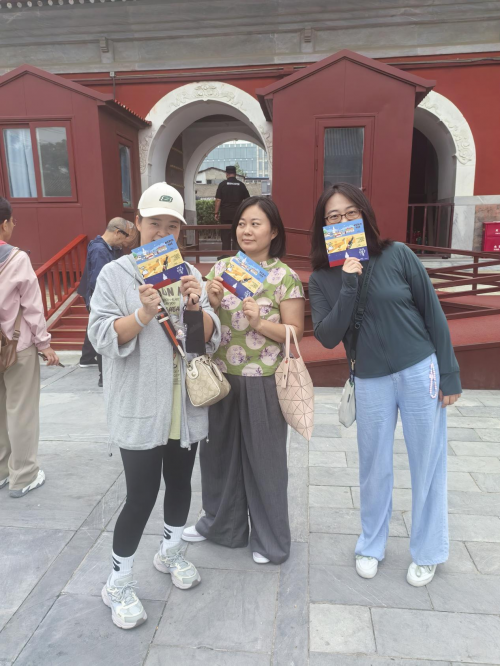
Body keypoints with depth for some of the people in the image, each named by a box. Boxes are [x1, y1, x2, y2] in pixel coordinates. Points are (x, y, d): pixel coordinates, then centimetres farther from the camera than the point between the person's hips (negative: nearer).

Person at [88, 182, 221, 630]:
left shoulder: (190, 274, 5)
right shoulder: (115, 274, -5)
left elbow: (211, 339, 1)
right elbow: (102, 337, -13)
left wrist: (196, 307, -18)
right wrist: (143, 314, -28)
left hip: (186, 405, 4)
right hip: (139, 408, -4)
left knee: (180, 482, 17)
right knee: (142, 495, 0)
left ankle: (171, 553, 43)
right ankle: (118, 584, 24)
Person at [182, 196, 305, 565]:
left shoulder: (285, 276, -7)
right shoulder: (222, 268, 6)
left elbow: (295, 332, -7)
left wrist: (260, 322, -21)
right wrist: (212, 302, -12)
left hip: (263, 382, -4)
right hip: (222, 377, 5)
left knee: (264, 459, 9)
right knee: (220, 452, 16)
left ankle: (269, 537, 31)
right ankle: (221, 523, 41)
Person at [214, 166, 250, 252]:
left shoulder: (222, 184, -1)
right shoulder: (241, 184, 4)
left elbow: (218, 200, -6)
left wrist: (216, 212, -1)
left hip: (225, 213, -1)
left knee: (225, 237, 2)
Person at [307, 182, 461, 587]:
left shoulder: (397, 255, -8)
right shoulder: (322, 279, -3)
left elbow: (433, 313, -3)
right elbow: (327, 338, -11)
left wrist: (449, 373, -2)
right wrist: (349, 287, -22)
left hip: (420, 372, -1)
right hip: (370, 382, 1)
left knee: (428, 465, 10)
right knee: (374, 468, 12)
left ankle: (427, 553, 31)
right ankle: (371, 546, 35)